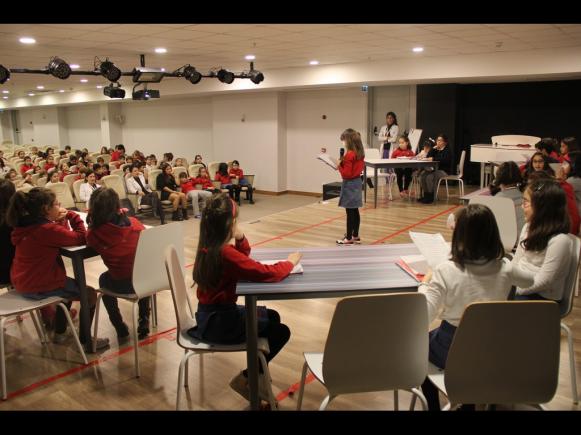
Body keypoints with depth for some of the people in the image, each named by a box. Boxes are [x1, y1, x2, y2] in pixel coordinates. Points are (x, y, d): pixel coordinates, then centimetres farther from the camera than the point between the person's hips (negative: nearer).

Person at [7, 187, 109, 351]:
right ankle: (85, 341, 16)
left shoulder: (26, 225, 4)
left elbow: (59, 236, 14)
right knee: (90, 294, 7)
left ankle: (60, 333, 40)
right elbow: (81, 238, -18)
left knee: (71, 285, 33)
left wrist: (62, 220, -2)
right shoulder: (47, 229, -26)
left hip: (22, 282, 10)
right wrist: (71, 215, -9)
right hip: (38, 286, -9)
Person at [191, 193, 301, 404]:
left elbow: (242, 258, 15)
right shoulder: (224, 253, -28)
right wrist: (290, 262, -9)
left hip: (214, 312, 9)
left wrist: (240, 238, -5)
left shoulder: (209, 246, 1)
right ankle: (246, 378, 13)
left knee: (272, 316, 21)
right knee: (281, 331, 0)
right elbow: (267, 273, -28)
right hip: (218, 321, -9)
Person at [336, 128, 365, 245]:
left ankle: (349, 238, 4)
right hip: (357, 181, 9)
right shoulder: (359, 153, 6)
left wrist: (339, 166, -9)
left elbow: (346, 174, -23)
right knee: (355, 211, 15)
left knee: (350, 212, -3)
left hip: (349, 184, -9)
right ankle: (355, 236, 23)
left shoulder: (349, 155, -20)